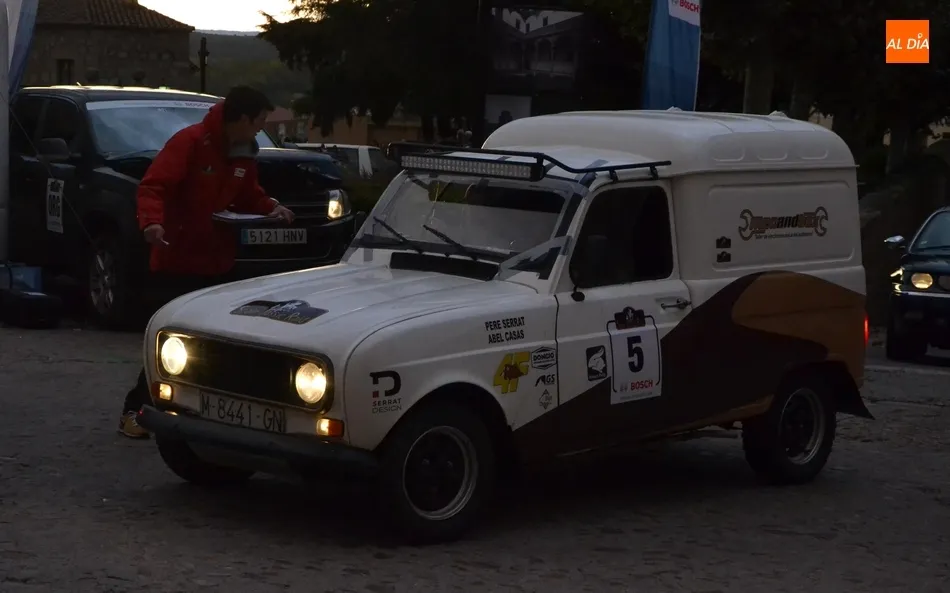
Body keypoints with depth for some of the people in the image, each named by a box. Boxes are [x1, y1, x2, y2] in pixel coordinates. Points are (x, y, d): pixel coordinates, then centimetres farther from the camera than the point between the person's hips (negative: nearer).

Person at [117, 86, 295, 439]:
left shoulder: (245, 155, 8)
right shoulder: (190, 142, -16)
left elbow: (248, 196, 22)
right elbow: (152, 186, -22)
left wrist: (270, 208, 2)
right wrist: (152, 221, -40)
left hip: (217, 265, 7)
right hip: (175, 262, -7)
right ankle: (134, 410, 7)